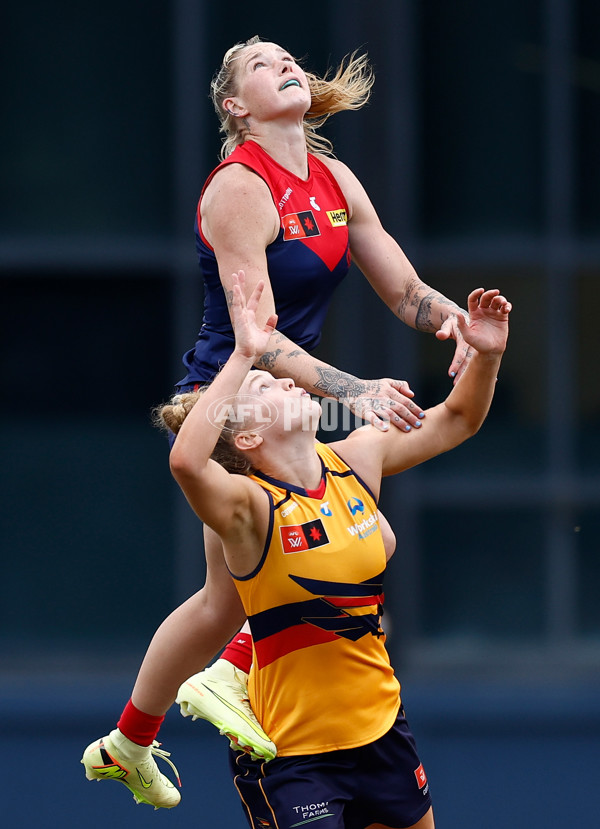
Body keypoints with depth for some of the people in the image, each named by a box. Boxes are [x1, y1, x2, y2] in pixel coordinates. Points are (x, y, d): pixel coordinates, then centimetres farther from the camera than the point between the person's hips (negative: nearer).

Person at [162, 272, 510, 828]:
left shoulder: (357, 460, 0)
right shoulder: (251, 506, -20)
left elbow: (455, 421, 14)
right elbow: (186, 462, -42)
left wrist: (487, 356, -5)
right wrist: (243, 357, -39)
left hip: (378, 724, 7)